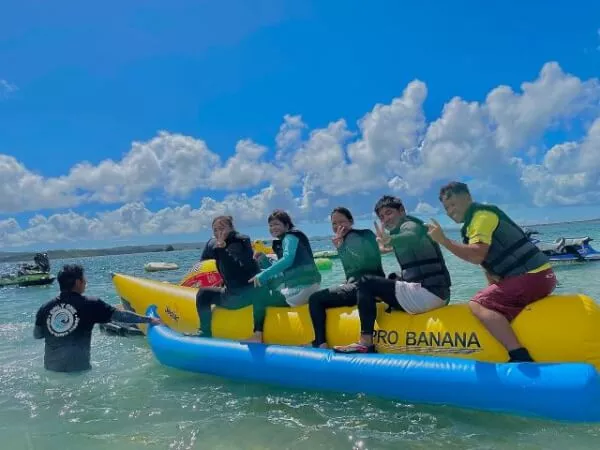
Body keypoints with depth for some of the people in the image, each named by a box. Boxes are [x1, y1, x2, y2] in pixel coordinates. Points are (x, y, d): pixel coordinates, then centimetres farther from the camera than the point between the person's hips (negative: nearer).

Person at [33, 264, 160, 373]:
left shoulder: (45, 308, -1)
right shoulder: (90, 305, -11)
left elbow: (36, 335, 13)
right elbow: (120, 316, -5)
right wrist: (149, 319, 4)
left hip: (50, 368, 4)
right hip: (78, 368, -4)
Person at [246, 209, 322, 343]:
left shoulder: (290, 237, -8)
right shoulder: (282, 242, 20)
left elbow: (288, 260, -27)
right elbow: (278, 270, 20)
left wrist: (262, 275, -29)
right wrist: (263, 259, 6)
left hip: (302, 288, -10)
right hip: (297, 287, 10)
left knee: (259, 300, -4)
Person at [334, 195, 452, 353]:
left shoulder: (408, 225, -3)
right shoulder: (409, 227, 25)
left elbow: (412, 237, -31)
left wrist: (390, 240, -48)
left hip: (426, 293, -10)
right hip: (438, 294, 10)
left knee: (366, 282, -8)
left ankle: (365, 343, -12)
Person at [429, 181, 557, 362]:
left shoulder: (482, 214, -9)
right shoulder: (475, 220, 21)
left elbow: (477, 255, -23)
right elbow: (488, 262, 21)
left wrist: (443, 240, -21)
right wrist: (494, 291, 13)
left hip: (532, 277, -11)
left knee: (478, 305, -19)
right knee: (489, 303, 29)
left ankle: (521, 358, -26)